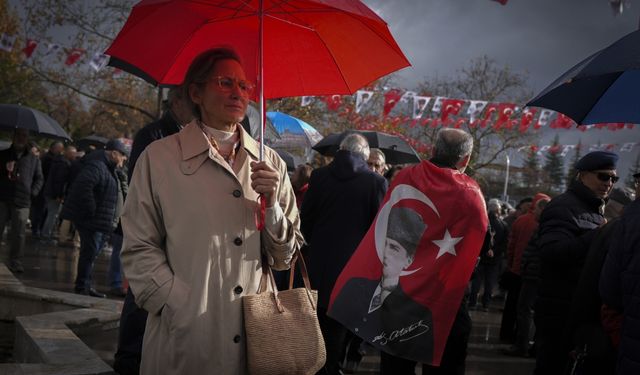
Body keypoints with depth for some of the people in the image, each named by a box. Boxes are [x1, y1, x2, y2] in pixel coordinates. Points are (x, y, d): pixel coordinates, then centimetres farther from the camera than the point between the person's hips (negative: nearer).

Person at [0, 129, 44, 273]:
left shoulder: (33, 159, 12)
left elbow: (39, 179, 15)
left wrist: (33, 192, 1)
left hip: (22, 202, 0)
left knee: (18, 234, -1)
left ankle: (15, 262, 7)